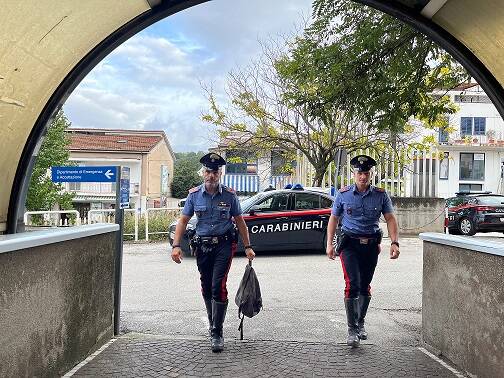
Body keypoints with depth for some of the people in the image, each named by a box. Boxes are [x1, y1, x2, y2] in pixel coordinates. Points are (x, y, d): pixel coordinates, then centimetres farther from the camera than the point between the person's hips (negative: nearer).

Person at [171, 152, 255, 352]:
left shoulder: (229, 195, -2)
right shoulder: (194, 194, 2)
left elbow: (240, 222, 6)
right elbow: (183, 221, 4)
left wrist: (248, 246, 4)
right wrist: (176, 245, -7)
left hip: (224, 244, -3)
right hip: (202, 245, 3)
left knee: (218, 286, -14)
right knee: (206, 288, 11)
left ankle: (217, 333, -5)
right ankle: (213, 325, 31)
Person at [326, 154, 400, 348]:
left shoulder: (381, 195, 2)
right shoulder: (343, 194, 0)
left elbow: (390, 219, 1)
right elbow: (333, 218, 6)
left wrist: (394, 242, -12)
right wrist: (329, 243, 0)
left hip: (371, 245, 2)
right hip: (349, 244, -2)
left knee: (365, 287, 12)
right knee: (352, 285, -13)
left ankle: (360, 323, 30)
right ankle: (352, 329, -4)